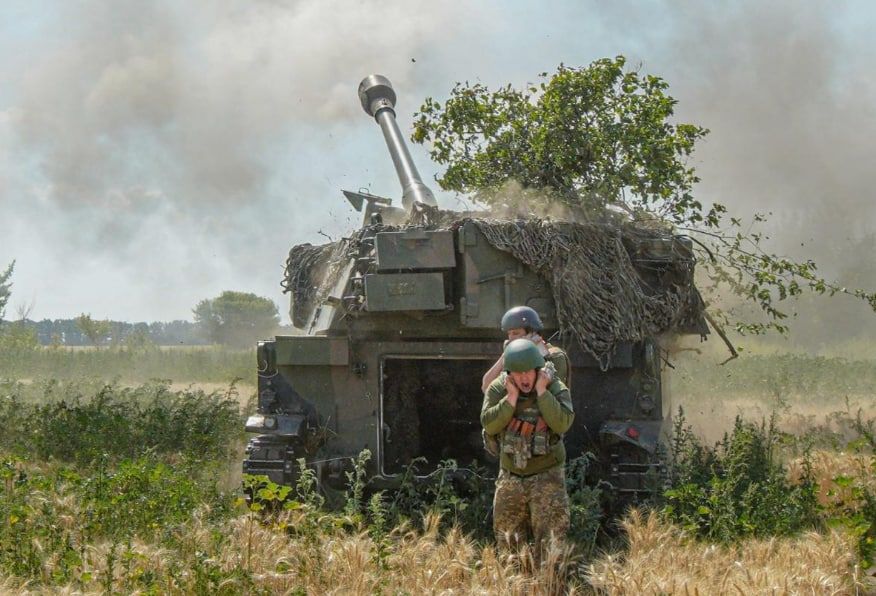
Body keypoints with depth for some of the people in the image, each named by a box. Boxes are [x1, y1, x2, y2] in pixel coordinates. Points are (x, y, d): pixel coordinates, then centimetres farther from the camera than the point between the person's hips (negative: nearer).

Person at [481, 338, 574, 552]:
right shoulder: (498, 389, -4)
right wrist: (512, 397, -22)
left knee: (551, 538, -8)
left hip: (546, 475, -3)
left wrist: (541, 391, -25)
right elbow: (489, 425, -16)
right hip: (510, 475, 3)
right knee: (506, 536, 11)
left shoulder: (555, 388, -10)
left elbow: (562, 423, -26)